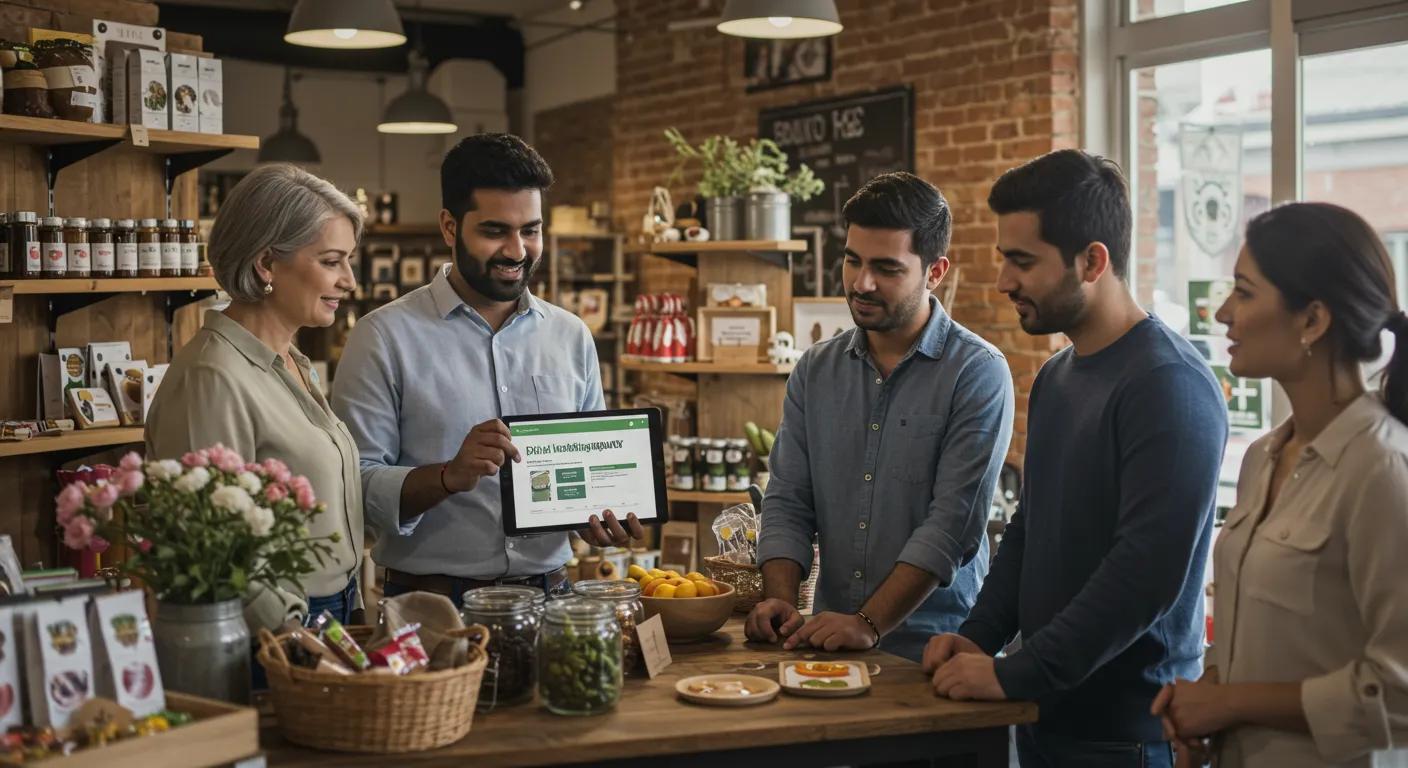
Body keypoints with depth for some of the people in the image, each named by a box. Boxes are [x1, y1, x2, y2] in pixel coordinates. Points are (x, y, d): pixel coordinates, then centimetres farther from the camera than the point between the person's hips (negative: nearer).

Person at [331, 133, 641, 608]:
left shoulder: (571, 336, 12)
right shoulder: (385, 337, -2)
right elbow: (354, 485, -7)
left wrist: (604, 517, 2)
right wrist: (450, 476, -21)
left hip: (549, 597, 4)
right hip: (434, 604, -3)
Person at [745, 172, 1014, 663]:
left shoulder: (978, 373, -5)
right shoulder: (816, 370, 12)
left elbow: (952, 525, -12)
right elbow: (788, 502, 11)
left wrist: (869, 624, -19)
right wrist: (780, 599, -6)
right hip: (827, 641, 4)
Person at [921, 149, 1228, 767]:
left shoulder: (1169, 385, -18)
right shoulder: (1054, 377, 9)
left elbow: (1147, 573, -25)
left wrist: (1015, 675, -22)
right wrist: (979, 637, 4)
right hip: (1045, 709, 8)